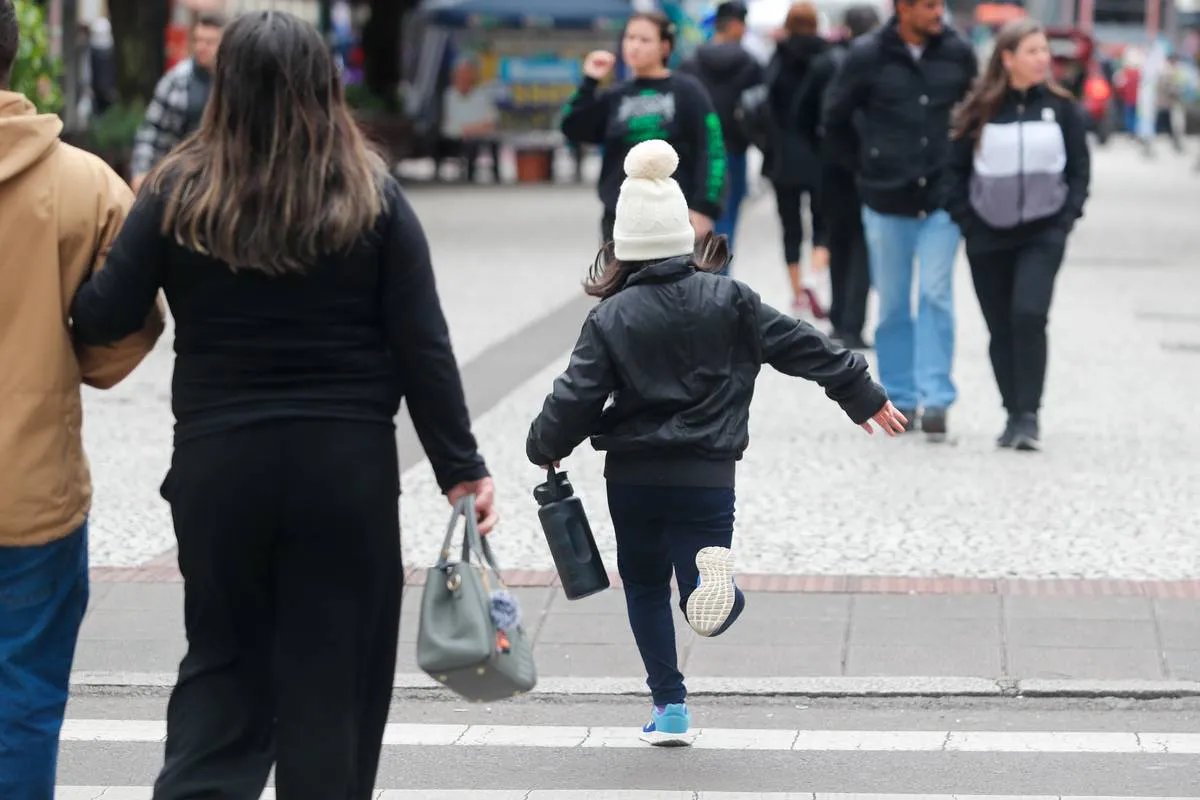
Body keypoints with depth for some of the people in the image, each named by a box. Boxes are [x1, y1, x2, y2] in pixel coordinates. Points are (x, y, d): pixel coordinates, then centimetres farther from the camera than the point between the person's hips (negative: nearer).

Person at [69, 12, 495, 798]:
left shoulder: (180, 194, -4)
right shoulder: (371, 196, -4)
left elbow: (104, 316, -5)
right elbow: (423, 346, -4)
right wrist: (462, 467, 3)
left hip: (218, 463, 1)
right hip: (348, 464, -1)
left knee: (224, 657, 15)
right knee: (333, 672, 9)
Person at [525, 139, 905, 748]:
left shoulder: (611, 316, -6)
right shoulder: (729, 301, -1)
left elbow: (576, 397, -7)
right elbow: (803, 348, 2)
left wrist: (545, 448, 13)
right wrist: (865, 397, 13)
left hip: (633, 475, 0)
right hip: (707, 475, 0)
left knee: (645, 586, 18)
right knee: (711, 611, 3)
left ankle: (670, 706, 14)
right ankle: (711, 574, -33)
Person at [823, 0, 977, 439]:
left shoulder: (957, 53, 0)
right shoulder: (867, 55, -6)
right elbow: (835, 119, 6)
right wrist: (870, 163, 10)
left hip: (941, 198, 0)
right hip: (886, 202, 0)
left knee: (936, 296, -8)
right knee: (893, 304, 7)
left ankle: (935, 399, -7)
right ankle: (900, 399, 16)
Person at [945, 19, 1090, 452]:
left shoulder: (1061, 108, 0)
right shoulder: (979, 111, -2)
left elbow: (1079, 168, 6)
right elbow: (956, 168, 4)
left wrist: (1067, 218, -3)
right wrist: (965, 220, -3)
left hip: (1043, 234, -1)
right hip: (988, 237, 1)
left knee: (1028, 316, -18)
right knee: (1001, 329, 6)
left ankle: (1028, 416, -13)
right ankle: (1014, 415, 16)